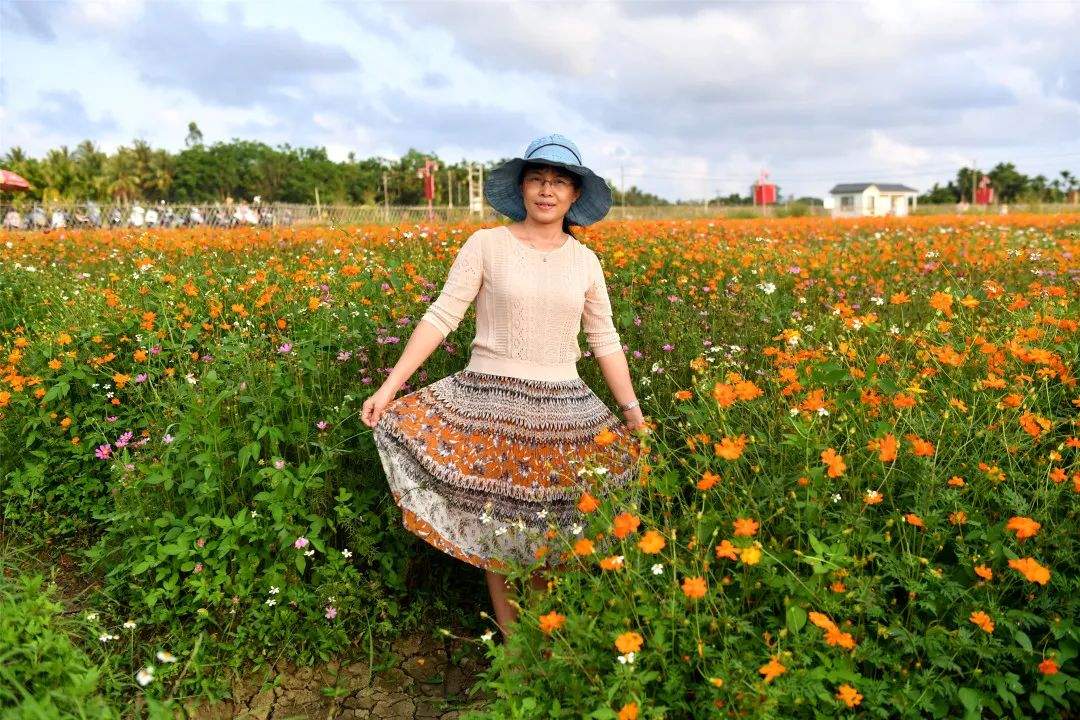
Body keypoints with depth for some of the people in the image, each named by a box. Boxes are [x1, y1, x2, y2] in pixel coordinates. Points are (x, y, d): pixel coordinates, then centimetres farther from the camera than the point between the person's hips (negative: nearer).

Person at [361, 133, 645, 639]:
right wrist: (391, 384, -12)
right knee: (496, 526, 5)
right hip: (490, 401, -2)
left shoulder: (585, 261, 7)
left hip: (562, 409, 3)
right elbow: (441, 316, -6)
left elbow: (605, 341, 11)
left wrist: (634, 413, 7)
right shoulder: (486, 244, -2)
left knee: (552, 530, 8)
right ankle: (511, 640, 26)